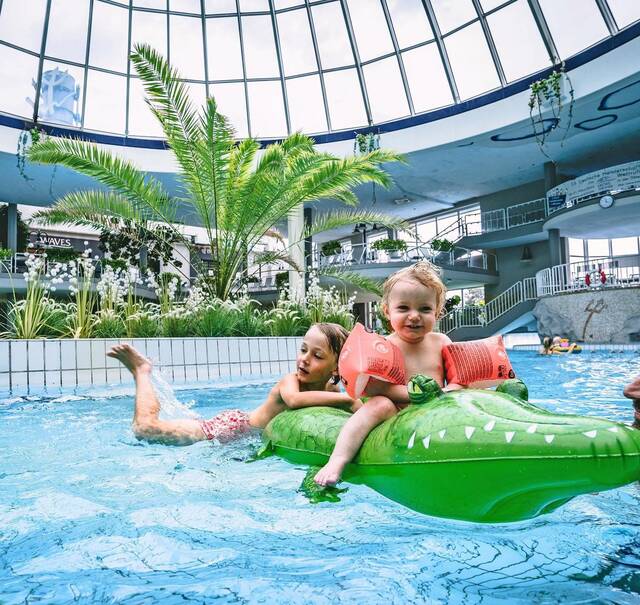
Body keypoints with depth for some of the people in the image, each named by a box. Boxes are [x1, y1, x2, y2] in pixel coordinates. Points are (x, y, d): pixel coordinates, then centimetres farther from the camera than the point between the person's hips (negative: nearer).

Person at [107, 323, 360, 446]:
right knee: (145, 428, -8)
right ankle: (142, 370, 15)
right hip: (233, 428, -6)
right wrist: (347, 399, -50)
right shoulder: (290, 380, -30)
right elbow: (293, 399, -52)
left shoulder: (331, 390, -10)